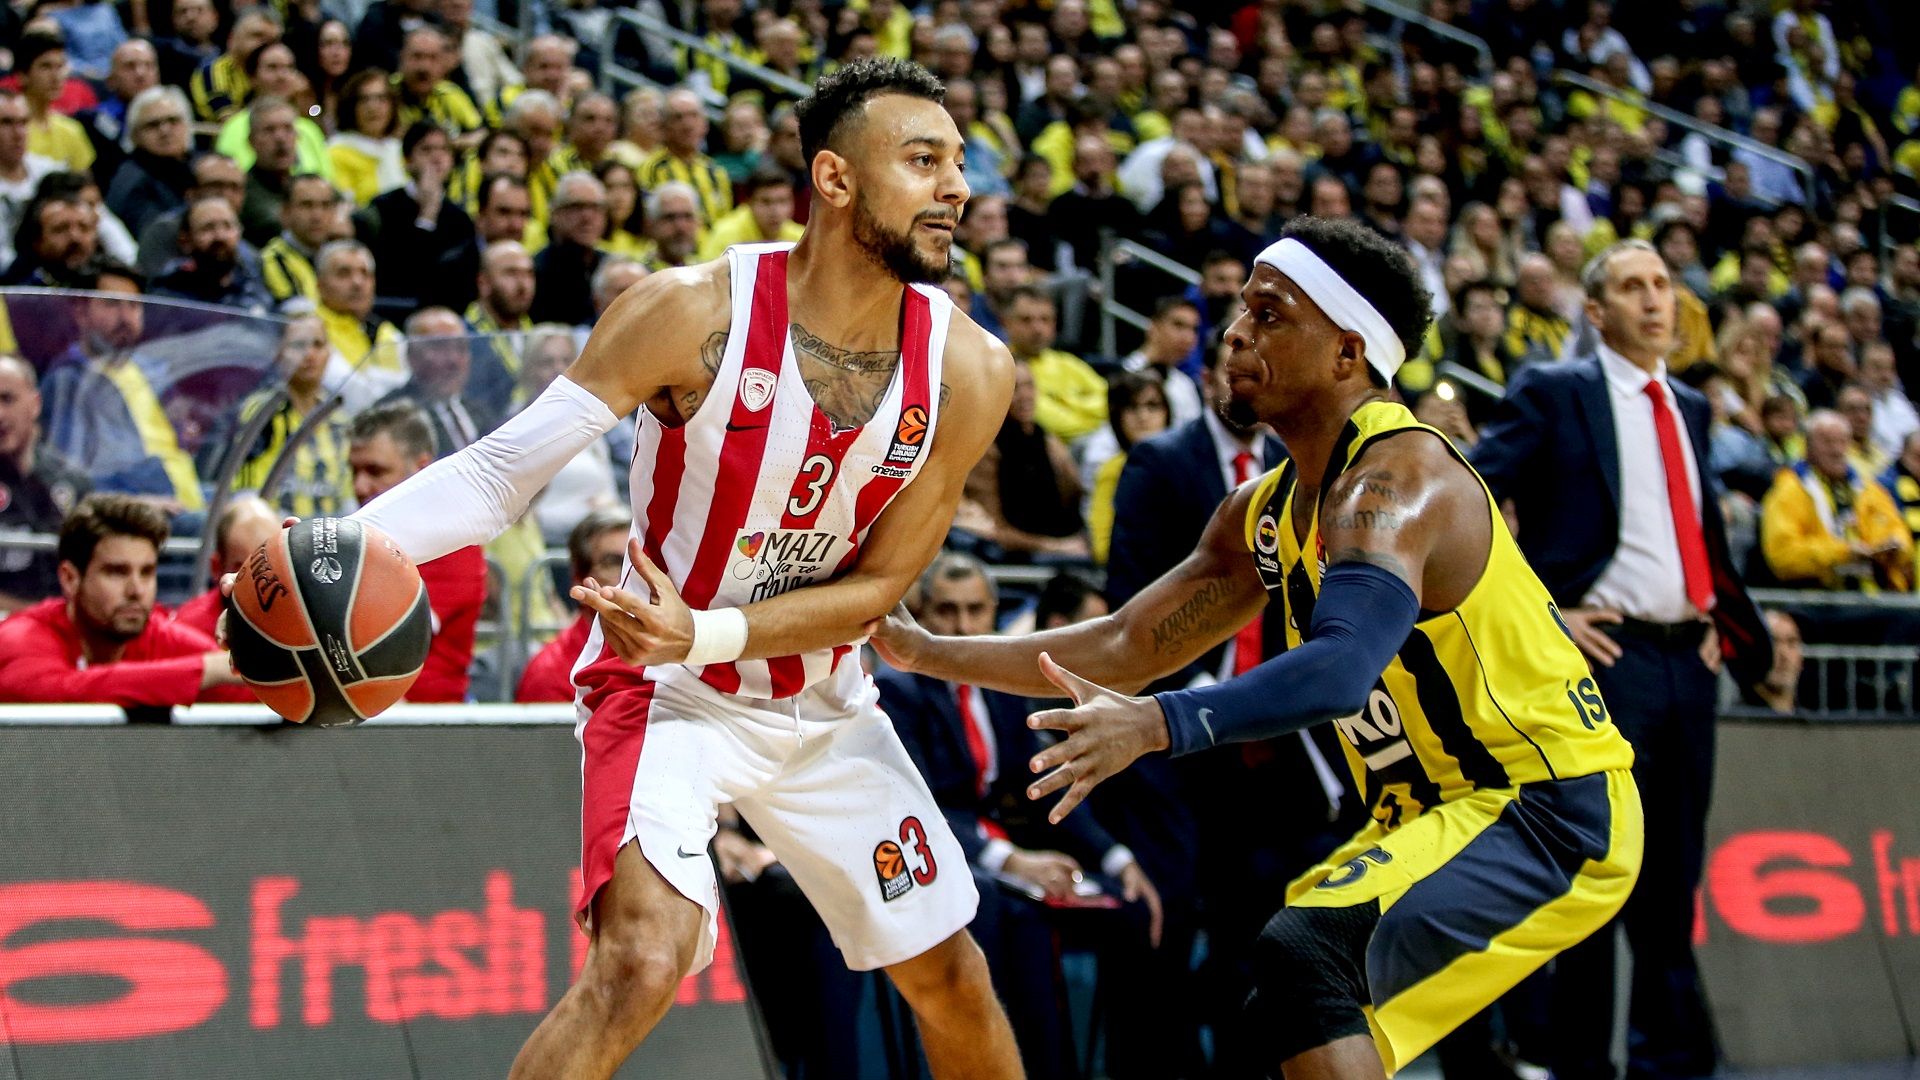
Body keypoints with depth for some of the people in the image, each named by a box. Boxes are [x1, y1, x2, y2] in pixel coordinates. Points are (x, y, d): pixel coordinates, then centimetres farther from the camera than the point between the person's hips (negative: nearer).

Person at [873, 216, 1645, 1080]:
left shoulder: (1396, 477, -20)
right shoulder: (1264, 515, 9)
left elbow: (1343, 668, -37)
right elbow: (1124, 648, 15)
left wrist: (1155, 726, -49)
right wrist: (927, 653, 8)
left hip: (1554, 815, -10)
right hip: (1445, 810, 10)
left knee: (1305, 955, -28)